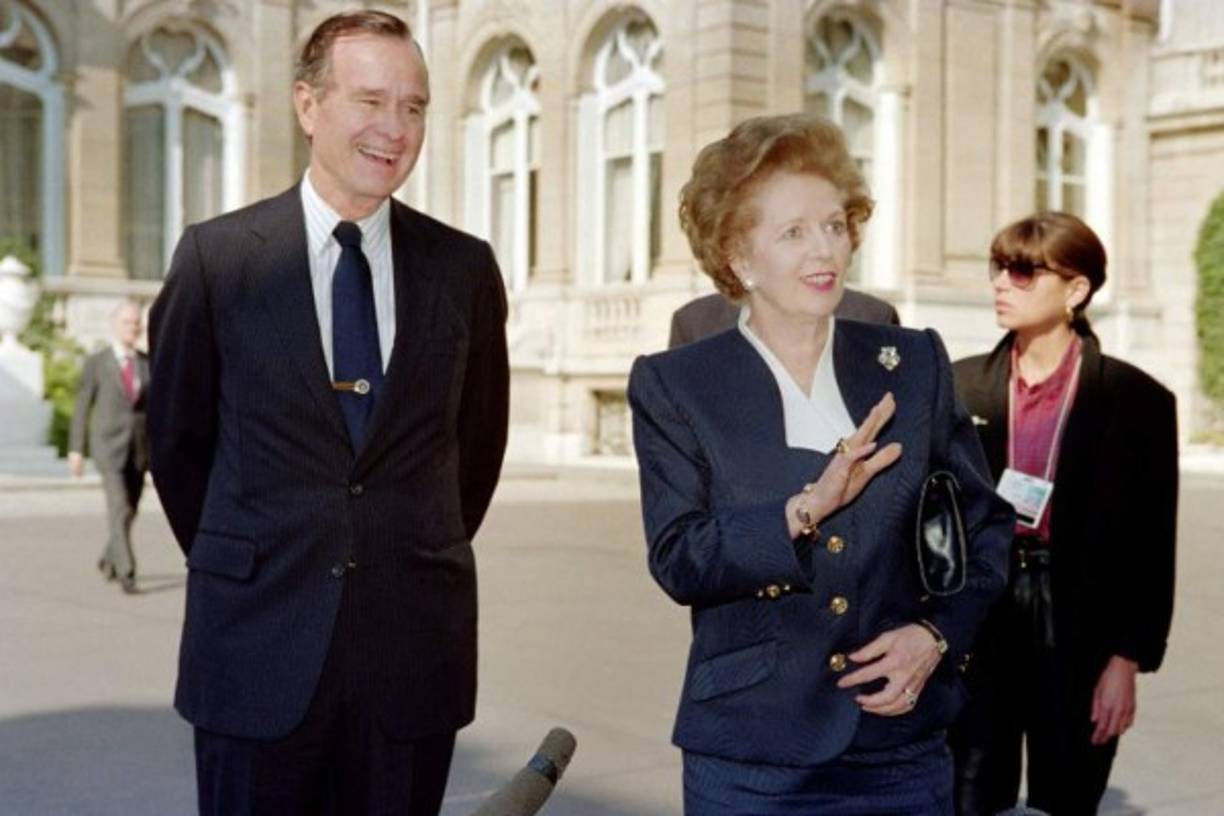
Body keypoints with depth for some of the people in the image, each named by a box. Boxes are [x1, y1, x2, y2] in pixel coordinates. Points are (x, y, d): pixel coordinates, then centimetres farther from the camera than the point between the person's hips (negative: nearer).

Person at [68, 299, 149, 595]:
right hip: (108, 447, -4)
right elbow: (82, 408, 1)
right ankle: (126, 573, -15)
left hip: (140, 449, 4)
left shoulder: (149, 364, 6)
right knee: (120, 511, -15)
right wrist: (76, 449, -3)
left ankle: (109, 560, 36)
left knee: (128, 512, 13)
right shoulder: (96, 363, -1)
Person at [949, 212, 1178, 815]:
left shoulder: (1137, 400, -4)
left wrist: (1127, 660, -6)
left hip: (1078, 632, -2)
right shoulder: (960, 385, 4)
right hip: (974, 630, 2)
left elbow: (1150, 546, -3)